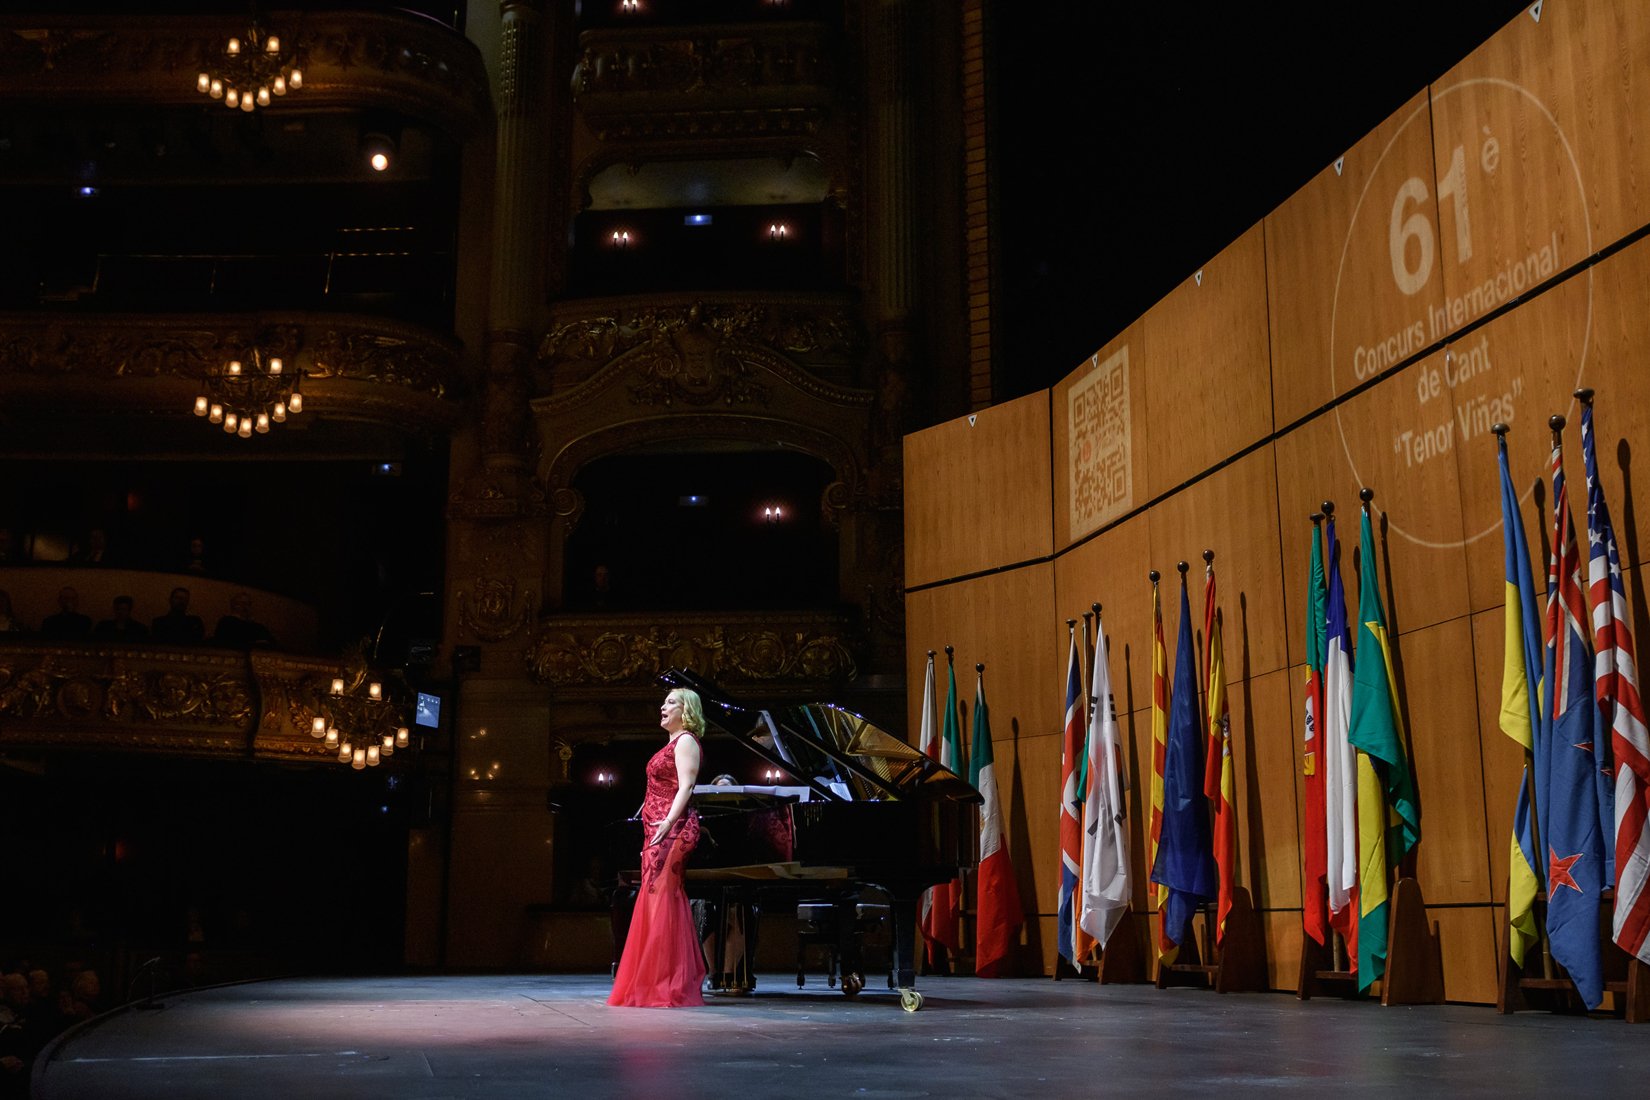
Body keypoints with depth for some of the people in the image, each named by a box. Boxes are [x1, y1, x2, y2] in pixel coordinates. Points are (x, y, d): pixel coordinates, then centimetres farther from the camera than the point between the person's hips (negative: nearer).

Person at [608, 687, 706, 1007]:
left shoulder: (686, 741, -5)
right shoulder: (673, 743, 23)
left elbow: (685, 787, -16)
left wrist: (667, 824, -26)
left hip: (671, 829, -10)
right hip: (659, 831, 10)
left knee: (662, 900, -13)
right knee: (655, 902, 7)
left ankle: (669, 988, -12)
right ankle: (654, 985, 9)